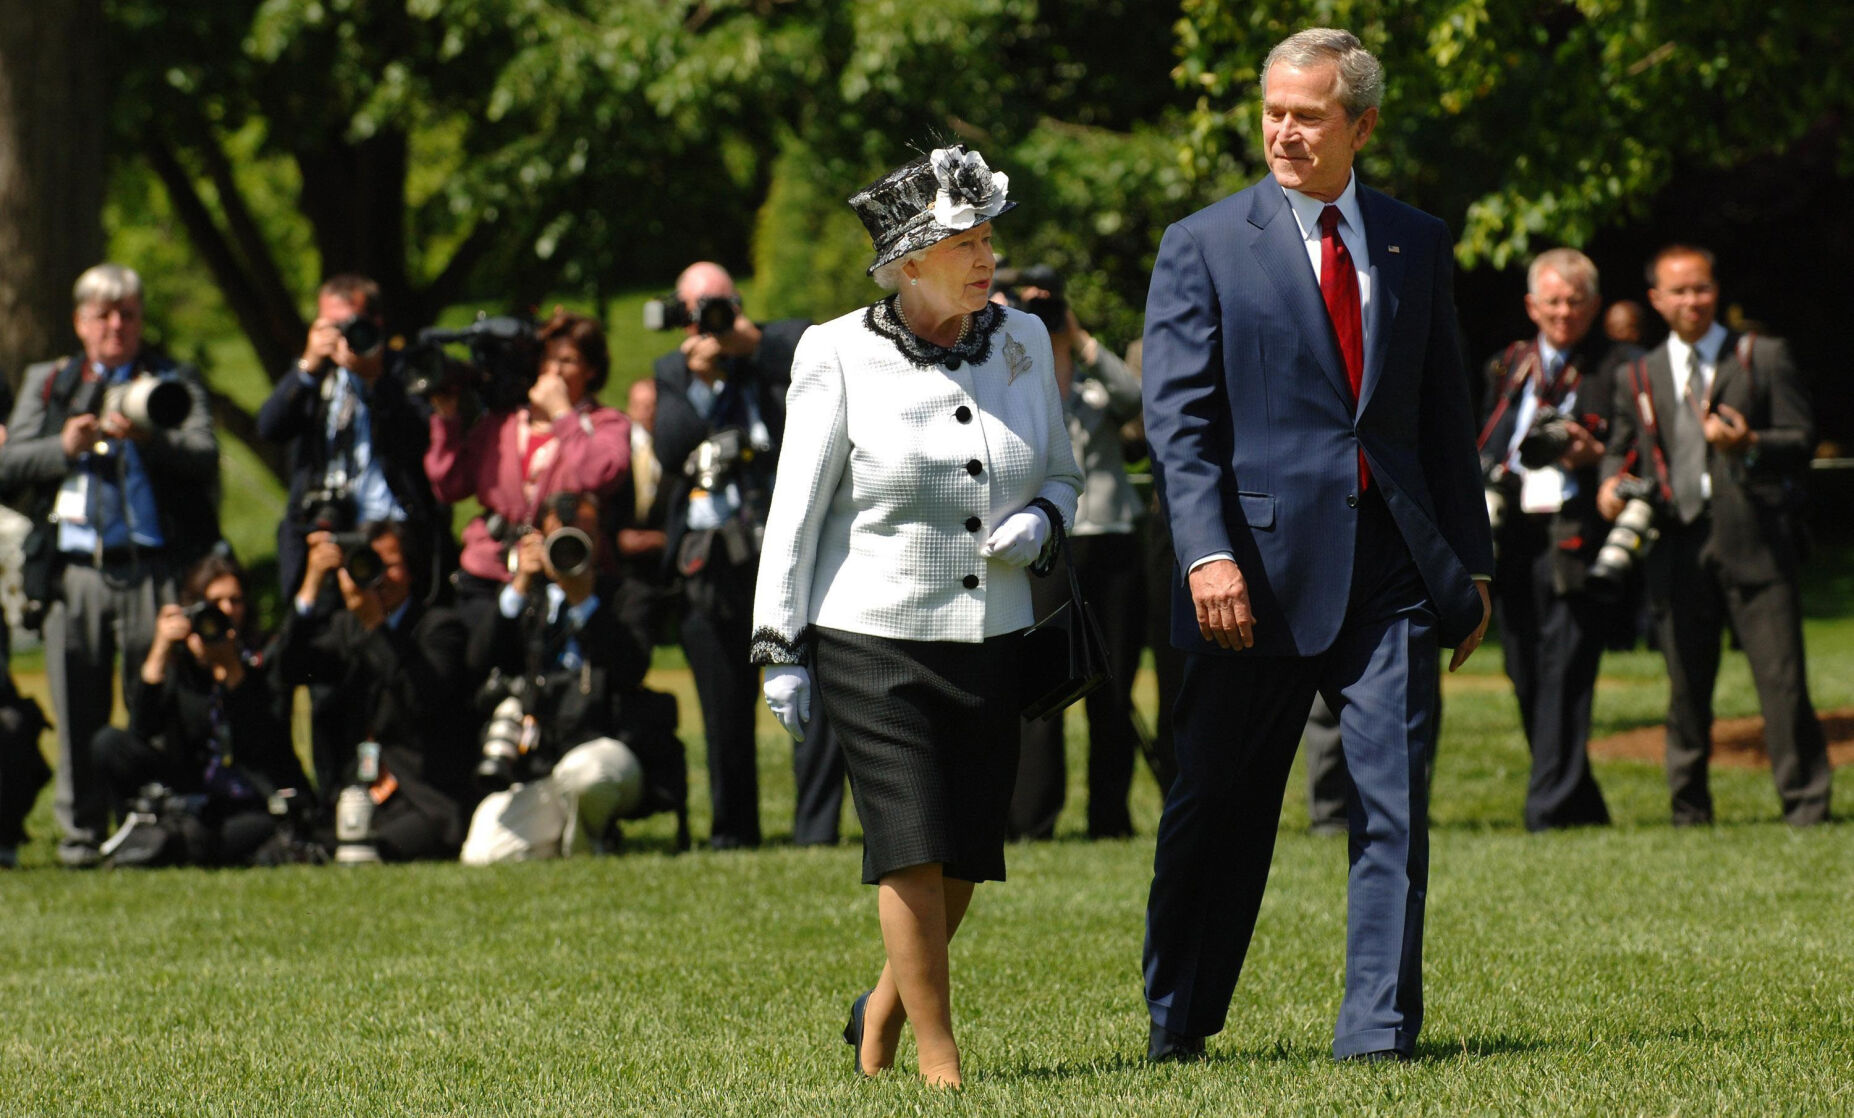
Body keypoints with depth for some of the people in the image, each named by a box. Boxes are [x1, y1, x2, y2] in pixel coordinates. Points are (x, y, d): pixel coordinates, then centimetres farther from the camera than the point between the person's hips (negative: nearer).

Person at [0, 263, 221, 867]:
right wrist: (66, 446, -8)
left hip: (155, 568, -2)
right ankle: (80, 832, 8)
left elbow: (204, 455, -3)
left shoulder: (174, 382, 12)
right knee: (78, 710, 1)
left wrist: (148, 437, -20)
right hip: (73, 568, 2)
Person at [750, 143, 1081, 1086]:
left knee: (966, 856, 7)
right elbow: (796, 510, -3)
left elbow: (1061, 473, 17)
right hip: (874, 641, -4)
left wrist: (1040, 520, -6)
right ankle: (937, 1058, 4)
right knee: (913, 850, -7)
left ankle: (886, 1008, 31)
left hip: (991, 640, 4)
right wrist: (780, 650, -4)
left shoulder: (1022, 340, 5)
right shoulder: (840, 356, -7)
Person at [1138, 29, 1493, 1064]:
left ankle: (1379, 1034, -2)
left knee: (1396, 802, -4)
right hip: (1264, 564, -2)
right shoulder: (1204, 246, 1)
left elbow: (1447, 410, 16)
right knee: (1219, 806, 7)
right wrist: (1207, 553, -17)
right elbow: (1178, 417, -5)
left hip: (1392, 563, 2)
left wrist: (1471, 560, 12)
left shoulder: (1417, 243, 11)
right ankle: (1177, 1021, 23)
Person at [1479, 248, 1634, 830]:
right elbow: (1485, 451, 24)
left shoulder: (1620, 367, 6)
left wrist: (1595, 454, -12)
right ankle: (1581, 803, 17)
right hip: (1514, 536, 5)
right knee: (1526, 674, 5)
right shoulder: (1508, 367, 20)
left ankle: (1553, 808, -15)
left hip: (1577, 535, -5)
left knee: (1565, 668, -13)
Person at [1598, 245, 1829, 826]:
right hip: (1678, 548, 3)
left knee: (1782, 678, -7)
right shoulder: (1638, 379, 18)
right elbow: (1622, 448, 20)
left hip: (1755, 539, -3)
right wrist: (1611, 482, -4)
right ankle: (1690, 811, 13)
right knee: (1686, 686, 5)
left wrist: (1749, 444, -18)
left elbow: (1802, 440, 2)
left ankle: (1805, 802, -2)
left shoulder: (1765, 358, 9)